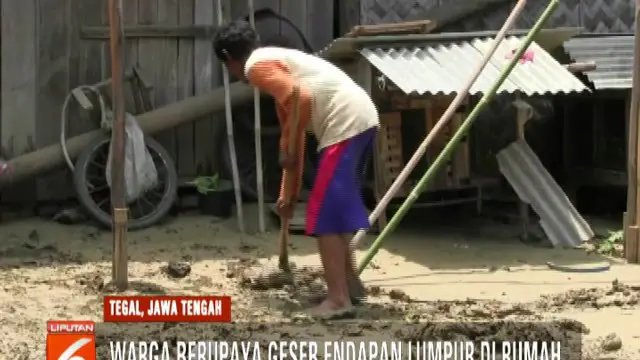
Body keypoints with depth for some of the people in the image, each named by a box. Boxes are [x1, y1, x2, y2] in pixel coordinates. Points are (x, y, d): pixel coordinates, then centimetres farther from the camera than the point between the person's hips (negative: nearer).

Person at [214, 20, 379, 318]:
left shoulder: (257, 66, -4)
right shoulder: (276, 61, 26)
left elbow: (301, 99, -20)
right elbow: (293, 124, 29)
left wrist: (287, 150, -8)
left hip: (345, 124, -10)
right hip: (360, 118, 10)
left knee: (323, 215, -5)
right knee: (337, 208, 23)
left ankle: (338, 299, -5)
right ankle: (349, 281, 34)